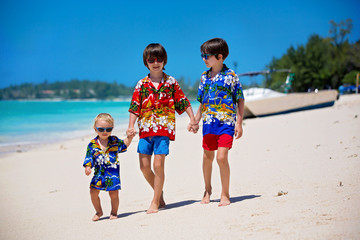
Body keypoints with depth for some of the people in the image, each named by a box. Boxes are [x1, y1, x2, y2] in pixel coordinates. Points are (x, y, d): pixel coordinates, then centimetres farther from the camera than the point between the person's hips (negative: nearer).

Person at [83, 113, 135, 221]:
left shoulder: (114, 141, 2)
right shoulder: (92, 144, -1)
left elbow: (124, 145, 17)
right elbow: (89, 158, 1)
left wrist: (129, 137, 1)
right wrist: (88, 167, -15)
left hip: (113, 173, -1)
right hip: (99, 173, 1)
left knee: (114, 194, -3)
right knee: (93, 192, -4)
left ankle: (114, 212, 20)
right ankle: (99, 212, 19)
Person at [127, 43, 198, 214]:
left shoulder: (171, 82, 4)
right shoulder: (142, 84, 7)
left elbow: (183, 102, 8)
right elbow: (135, 107, 5)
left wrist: (193, 120, 2)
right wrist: (131, 126, -6)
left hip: (164, 129, -3)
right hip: (145, 129, 3)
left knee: (158, 165, -8)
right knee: (144, 166, 2)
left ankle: (155, 202, 3)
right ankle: (159, 194, 25)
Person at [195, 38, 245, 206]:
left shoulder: (230, 76, -5)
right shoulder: (204, 77, 10)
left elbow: (240, 100, -3)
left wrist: (239, 123, -7)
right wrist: (195, 121, 14)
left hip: (226, 123, -5)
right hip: (209, 123, 5)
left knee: (222, 157, -13)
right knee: (207, 157, 10)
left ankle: (225, 194, 1)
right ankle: (207, 190, 30)